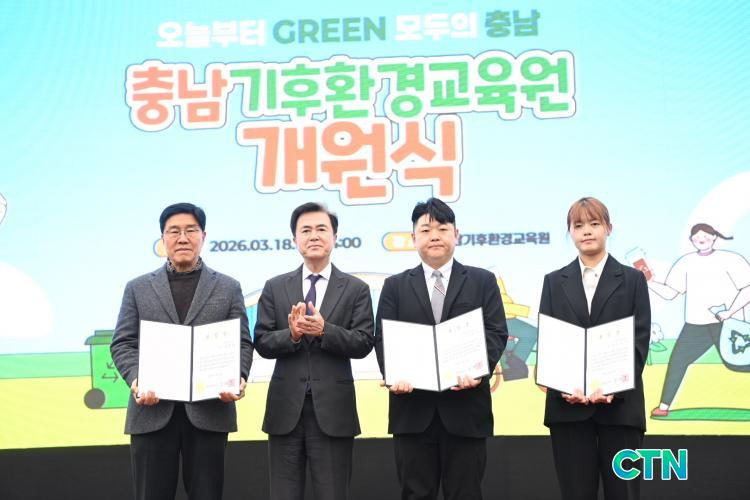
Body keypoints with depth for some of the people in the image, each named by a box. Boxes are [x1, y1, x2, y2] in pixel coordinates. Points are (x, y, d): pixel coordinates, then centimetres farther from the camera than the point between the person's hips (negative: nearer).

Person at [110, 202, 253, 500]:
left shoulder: (228, 288, 11)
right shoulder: (138, 288, 12)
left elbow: (242, 343, 5)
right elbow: (123, 344, 6)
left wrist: (238, 378, -14)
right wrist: (136, 380, -13)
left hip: (209, 410, 0)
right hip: (153, 410, 1)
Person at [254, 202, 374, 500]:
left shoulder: (356, 289, 3)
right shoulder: (275, 287, 8)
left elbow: (363, 344, -6)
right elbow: (262, 343, 2)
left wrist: (324, 330, -21)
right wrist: (292, 334, -18)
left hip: (333, 408, -1)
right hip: (285, 407, 2)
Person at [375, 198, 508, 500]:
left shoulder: (482, 281, 9)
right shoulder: (395, 286, 13)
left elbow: (496, 333, 0)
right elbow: (383, 339, 4)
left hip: (465, 406, -1)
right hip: (413, 407, 1)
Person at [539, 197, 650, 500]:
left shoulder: (632, 279, 7)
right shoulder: (554, 282, 11)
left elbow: (640, 341, 0)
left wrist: (614, 389, -14)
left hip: (619, 405, -1)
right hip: (568, 405, 1)